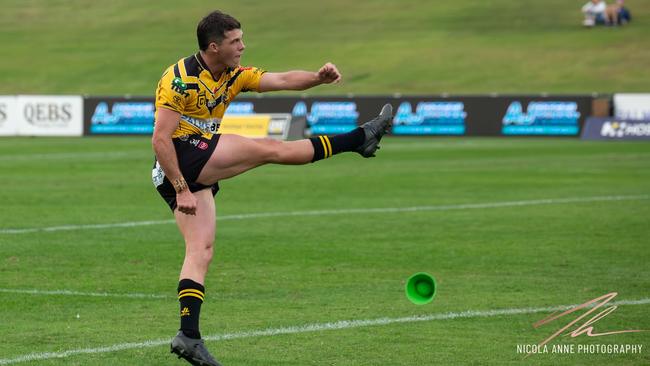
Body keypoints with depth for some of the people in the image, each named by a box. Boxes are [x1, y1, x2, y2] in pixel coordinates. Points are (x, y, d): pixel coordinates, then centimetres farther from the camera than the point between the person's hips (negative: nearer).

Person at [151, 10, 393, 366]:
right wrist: (181, 190, -21)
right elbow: (160, 139, -18)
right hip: (184, 157, -9)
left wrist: (318, 77, -13)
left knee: (201, 252, 0)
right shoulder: (181, 79, -14)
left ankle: (188, 336, -6)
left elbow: (282, 80, 7)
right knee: (271, 149, -9)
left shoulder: (233, 76, 12)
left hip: (199, 172, 9)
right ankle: (362, 137, -3)